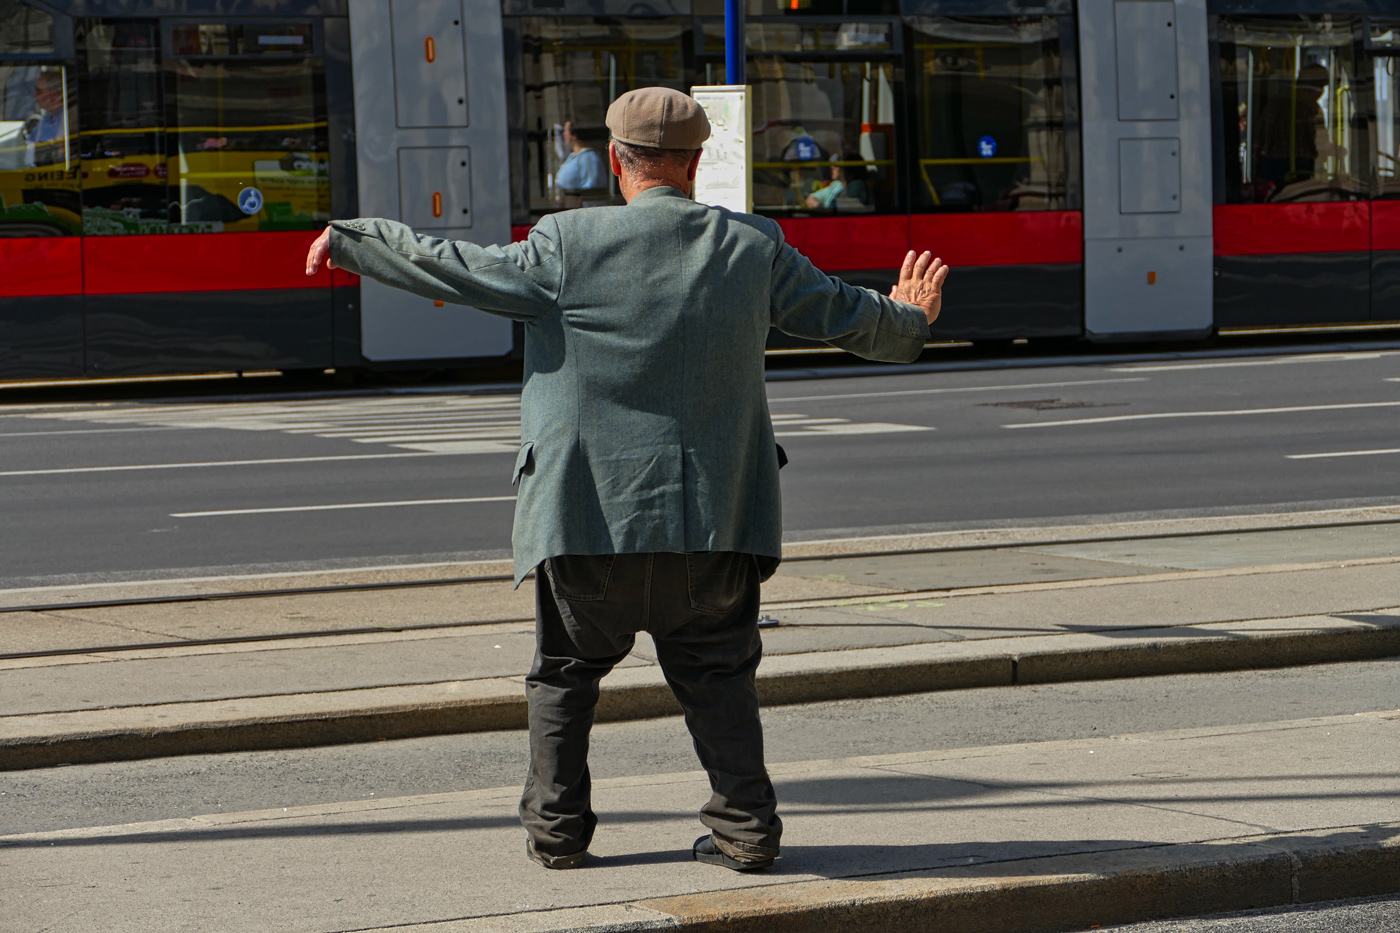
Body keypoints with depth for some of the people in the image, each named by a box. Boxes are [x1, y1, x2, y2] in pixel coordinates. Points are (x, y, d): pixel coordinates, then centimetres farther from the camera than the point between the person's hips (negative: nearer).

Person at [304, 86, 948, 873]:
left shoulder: (568, 245, -9)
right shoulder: (754, 247, 0)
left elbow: (462, 270, -3)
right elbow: (844, 315, 12)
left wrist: (349, 241, 11)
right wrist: (911, 322, 35)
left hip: (590, 513, -2)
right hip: (713, 514, 2)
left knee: (567, 670, 15)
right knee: (718, 673, 14)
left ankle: (557, 828, 18)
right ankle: (746, 827, 8)